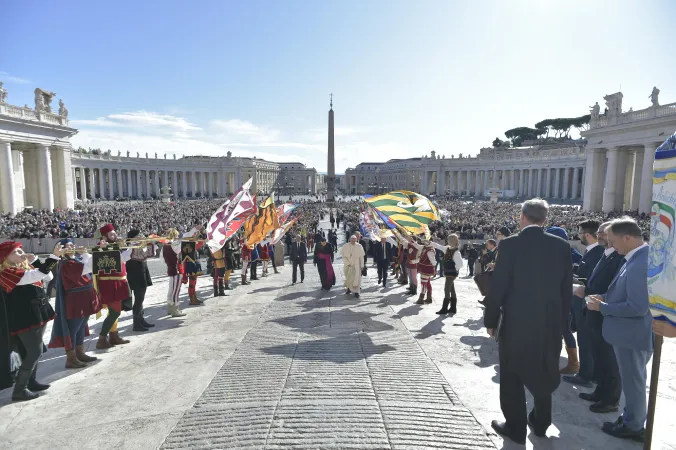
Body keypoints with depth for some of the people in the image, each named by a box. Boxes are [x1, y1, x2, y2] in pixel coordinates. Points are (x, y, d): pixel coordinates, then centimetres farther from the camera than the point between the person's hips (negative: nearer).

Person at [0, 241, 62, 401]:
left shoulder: (26, 267, 9)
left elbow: (48, 277, 10)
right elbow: (38, 274, -31)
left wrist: (35, 261, 0)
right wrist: (55, 256, -33)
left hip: (38, 314, 9)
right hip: (25, 318, -9)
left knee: (34, 351, 17)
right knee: (35, 352, -7)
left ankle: (31, 381, 29)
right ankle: (19, 390, 4)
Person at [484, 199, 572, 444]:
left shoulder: (510, 244, -14)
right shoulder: (562, 246, -1)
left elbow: (498, 286, -14)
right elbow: (567, 289, 3)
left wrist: (491, 320, -3)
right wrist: (561, 319, 15)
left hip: (516, 322, -5)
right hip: (551, 322, 5)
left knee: (512, 376, 11)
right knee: (543, 373, 22)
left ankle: (516, 427, 23)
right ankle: (541, 422, 38)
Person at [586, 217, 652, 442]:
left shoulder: (640, 264, -29)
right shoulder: (639, 256, 3)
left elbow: (637, 307, -30)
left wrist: (602, 307, -19)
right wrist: (606, 297, 2)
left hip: (633, 333, -10)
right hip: (632, 331, 10)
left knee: (633, 381, 10)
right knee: (634, 379, 23)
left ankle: (633, 426, 28)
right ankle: (633, 417, 41)